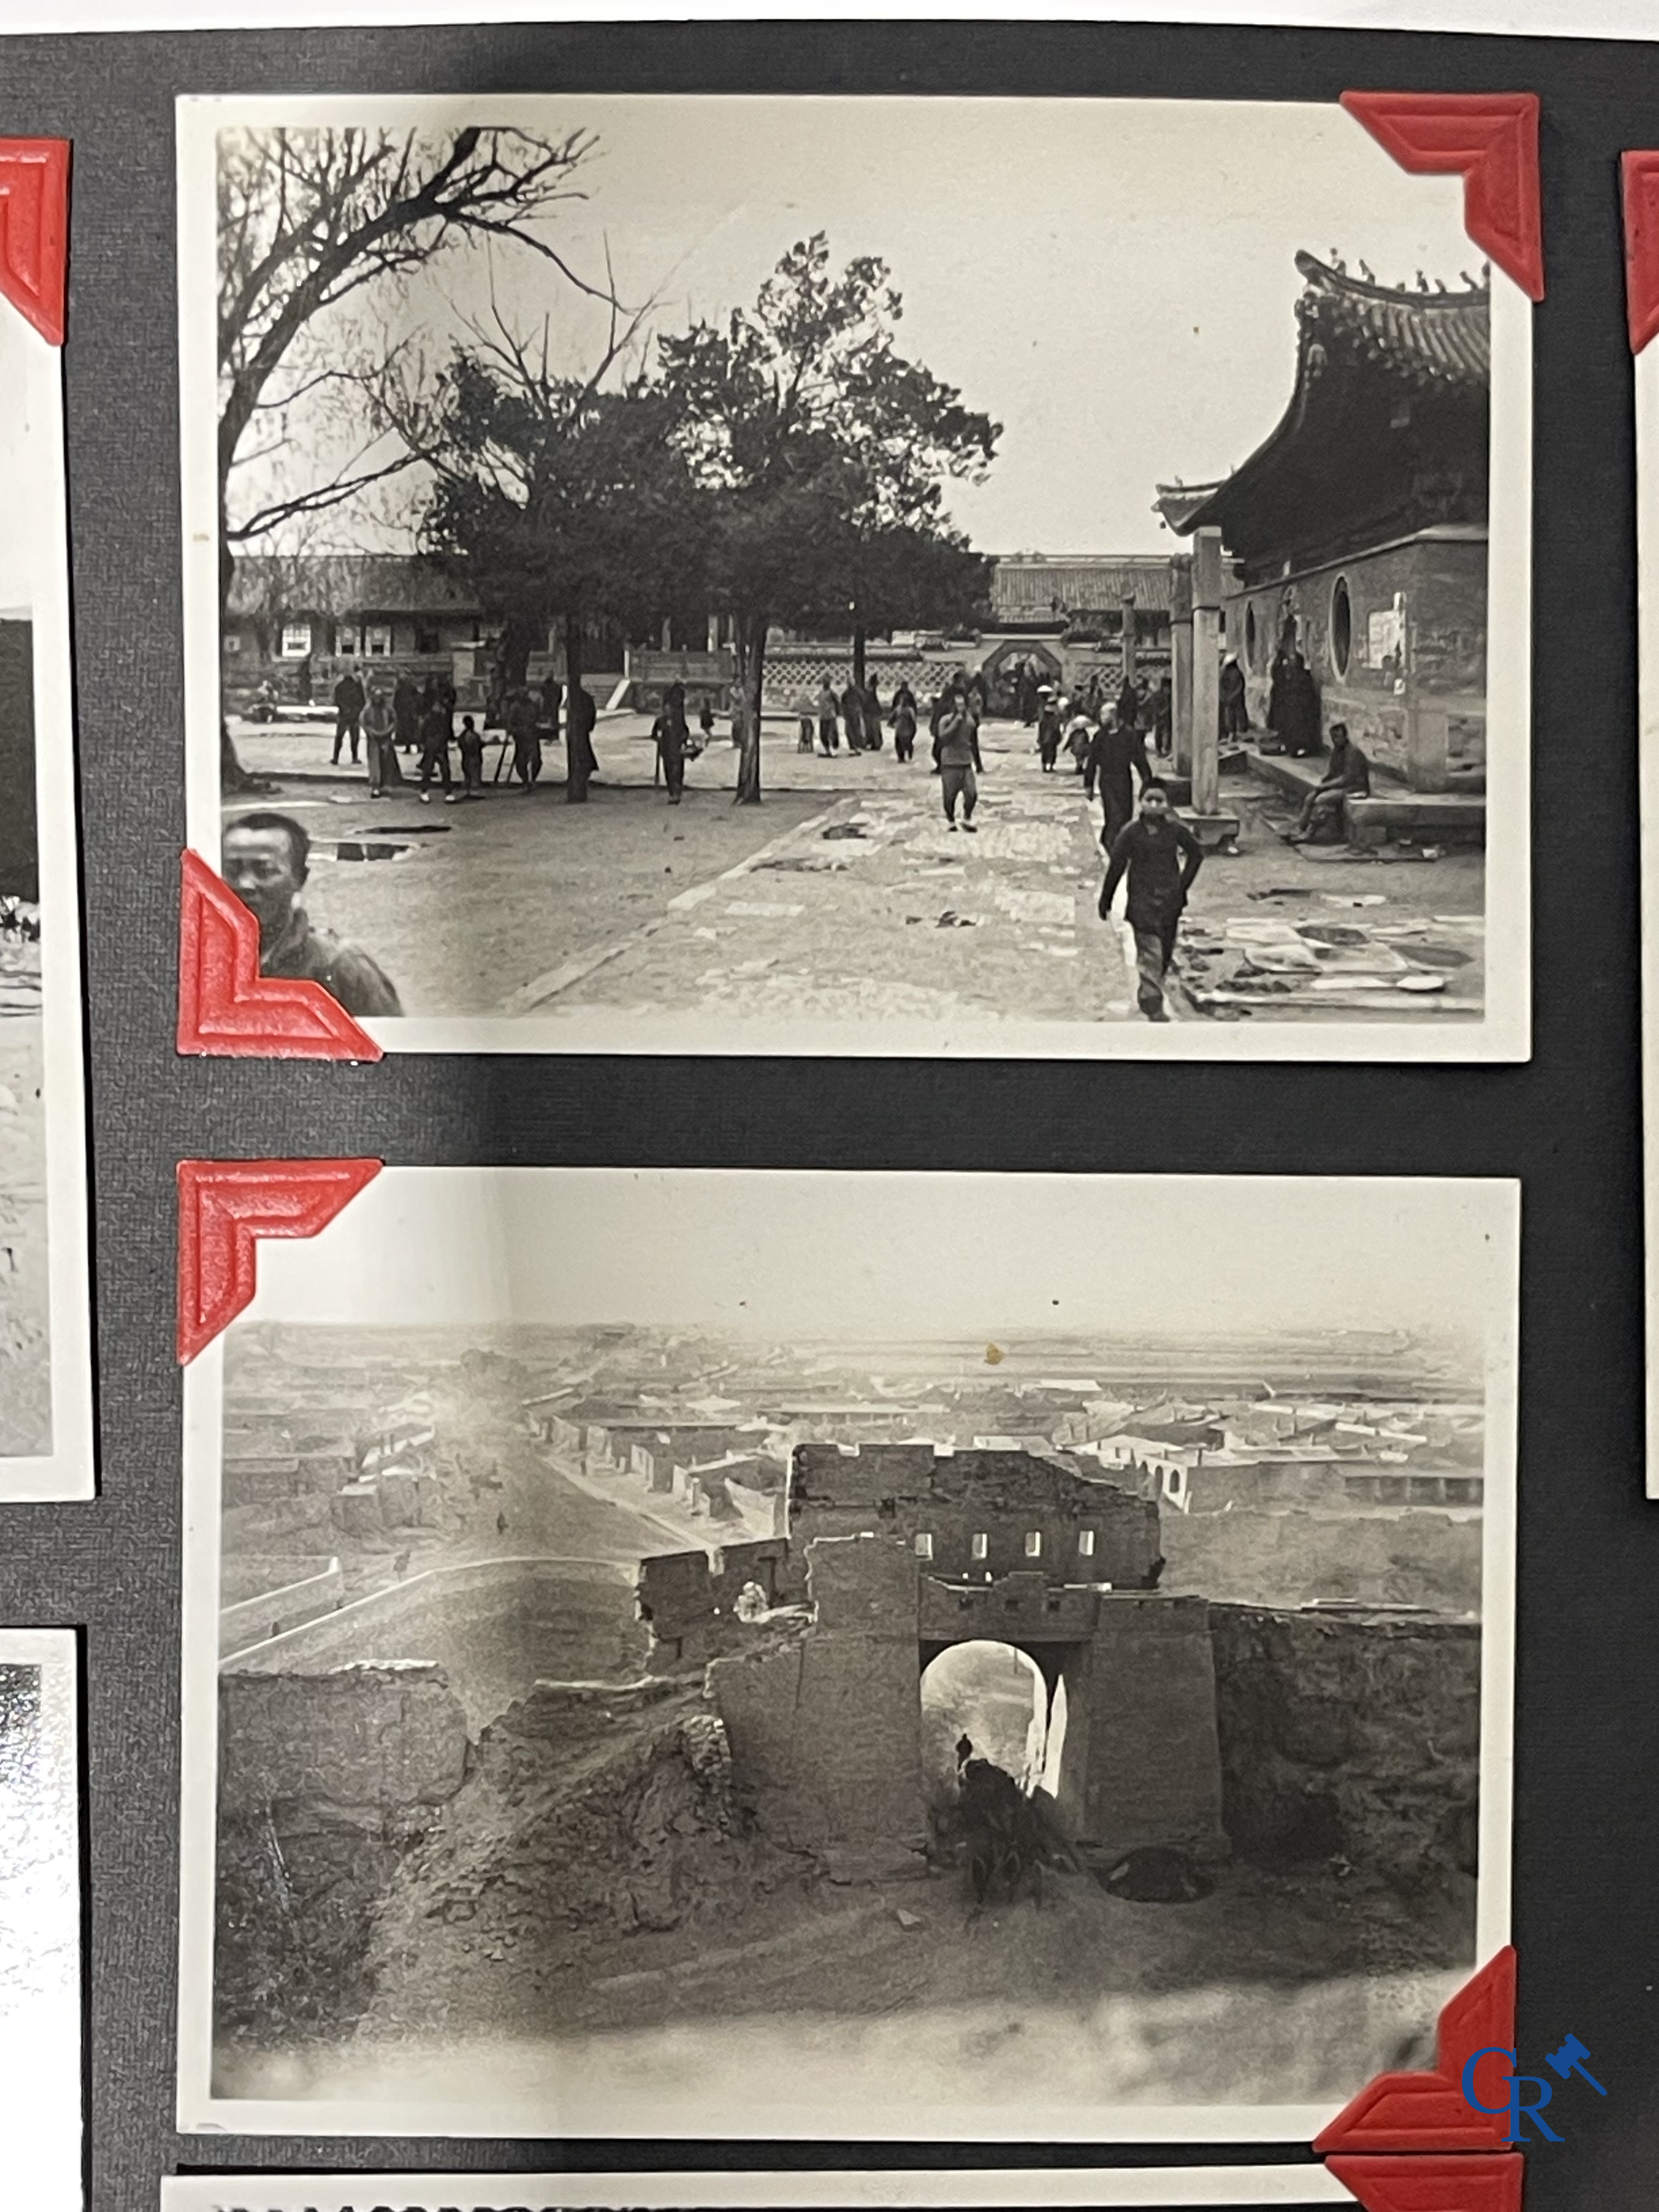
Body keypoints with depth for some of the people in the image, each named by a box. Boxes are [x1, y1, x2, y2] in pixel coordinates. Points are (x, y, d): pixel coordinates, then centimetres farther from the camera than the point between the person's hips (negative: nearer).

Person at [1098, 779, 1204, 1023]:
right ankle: (1153, 1006, -8)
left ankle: (1151, 992, 34)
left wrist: (1183, 887, 11)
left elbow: (1196, 854, 13)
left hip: (1170, 902, 4)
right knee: (1150, 954, -10)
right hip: (1142, 901, -3)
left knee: (1166, 954, 12)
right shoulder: (1131, 833, -9)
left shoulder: (1176, 830, -2)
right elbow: (1116, 867, -3)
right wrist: (1106, 901, 1)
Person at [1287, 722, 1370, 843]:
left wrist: (1324, 786, -19)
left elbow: (1347, 778, -22)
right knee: (1310, 797, -10)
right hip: (1338, 785, 9)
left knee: (1321, 799, -27)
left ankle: (1308, 834, -25)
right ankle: (1298, 830, -17)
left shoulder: (1353, 752, -18)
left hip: (1354, 788, -9)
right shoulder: (1336, 750, 9)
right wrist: (1321, 784, -2)